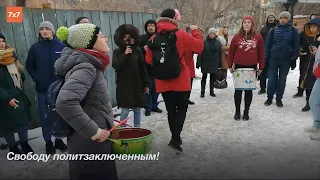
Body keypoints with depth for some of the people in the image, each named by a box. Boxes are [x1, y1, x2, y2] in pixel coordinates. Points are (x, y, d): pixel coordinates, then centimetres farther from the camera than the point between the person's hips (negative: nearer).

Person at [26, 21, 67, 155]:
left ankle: (59, 140, 24)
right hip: (43, 88, 1)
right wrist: (37, 79, -1)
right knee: (45, 116, 6)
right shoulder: (35, 47, 2)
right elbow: (29, 66, 8)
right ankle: (48, 142, 19)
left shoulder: (61, 46, -1)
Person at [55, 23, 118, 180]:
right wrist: (93, 131, -26)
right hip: (91, 144, -9)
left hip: (93, 141, 9)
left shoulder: (88, 64, 8)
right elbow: (65, 103, -34)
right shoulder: (86, 67, -20)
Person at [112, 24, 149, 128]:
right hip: (124, 86, -1)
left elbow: (143, 68, 4)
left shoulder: (137, 51, 2)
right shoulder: (117, 52, 2)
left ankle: (137, 129, 24)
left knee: (137, 109, 10)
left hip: (137, 85, 2)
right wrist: (125, 54, -19)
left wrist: (146, 84, 4)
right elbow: (115, 65, -13)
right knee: (125, 110, -2)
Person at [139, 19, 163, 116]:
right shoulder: (142, 38, 0)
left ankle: (154, 105, 27)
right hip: (146, 68, -3)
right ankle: (148, 108, 15)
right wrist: (143, 49, -21)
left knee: (156, 88, 11)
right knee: (147, 88, 3)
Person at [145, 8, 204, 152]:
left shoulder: (154, 39, 0)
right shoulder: (180, 35, -9)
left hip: (163, 82, 4)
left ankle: (175, 137, 27)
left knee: (171, 110, 15)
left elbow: (149, 60, 5)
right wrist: (195, 31, 12)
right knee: (181, 109, 8)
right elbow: (199, 46, -2)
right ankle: (175, 139, -3)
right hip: (180, 80, -3)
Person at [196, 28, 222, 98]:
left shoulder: (218, 43, 4)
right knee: (204, 77, 5)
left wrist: (220, 63, 5)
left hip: (214, 63, 3)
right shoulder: (204, 42, -7)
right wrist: (199, 63, -14)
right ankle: (202, 92, 12)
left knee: (213, 78, 9)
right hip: (205, 63, -3)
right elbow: (200, 53, -10)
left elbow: (220, 53, 8)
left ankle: (212, 91, 22)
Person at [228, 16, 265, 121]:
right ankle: (237, 111, 18)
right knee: (238, 90, 6)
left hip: (252, 67, 1)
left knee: (249, 90, 8)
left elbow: (261, 53, 4)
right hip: (239, 67, 0)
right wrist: (230, 65, 1)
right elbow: (231, 52, 3)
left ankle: (246, 112, 19)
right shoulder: (237, 37, 0)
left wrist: (261, 67, 3)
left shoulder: (258, 37, 1)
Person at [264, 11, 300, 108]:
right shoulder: (274, 30, 3)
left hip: (286, 60, 0)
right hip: (273, 59, 0)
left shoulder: (293, 31, 1)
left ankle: (279, 99, 21)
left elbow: (296, 45, 1)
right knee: (272, 79, 1)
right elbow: (268, 44, 2)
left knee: (282, 80, 9)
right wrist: (266, 57, -4)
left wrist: (294, 59, -3)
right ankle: (270, 97, 17)